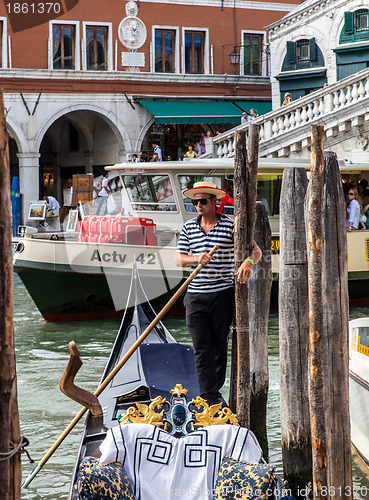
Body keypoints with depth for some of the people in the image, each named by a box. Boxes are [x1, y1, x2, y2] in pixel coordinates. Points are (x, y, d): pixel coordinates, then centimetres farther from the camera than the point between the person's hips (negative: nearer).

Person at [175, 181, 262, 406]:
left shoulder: (230, 225, -1)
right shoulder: (188, 228, 8)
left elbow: (256, 250, -3)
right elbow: (178, 258, 4)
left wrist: (248, 262, -26)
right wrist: (197, 258, -17)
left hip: (223, 294, -2)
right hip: (196, 295, 2)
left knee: (220, 345, 6)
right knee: (202, 348, -4)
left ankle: (215, 390, 21)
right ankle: (209, 398, -4)